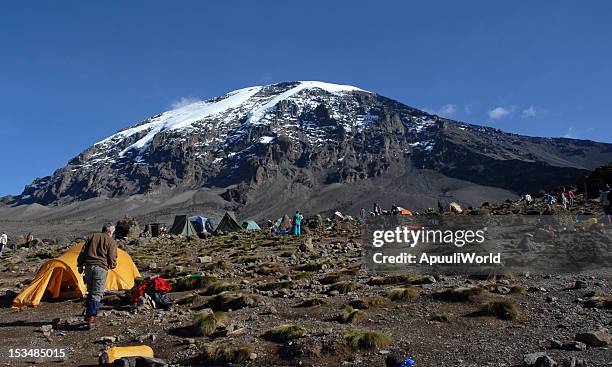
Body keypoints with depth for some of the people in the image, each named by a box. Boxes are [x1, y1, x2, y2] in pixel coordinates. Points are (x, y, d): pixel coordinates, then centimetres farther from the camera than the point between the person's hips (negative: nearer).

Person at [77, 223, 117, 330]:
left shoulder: (92, 237, 16)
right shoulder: (111, 242, 3)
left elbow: (83, 252, 14)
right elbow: (112, 259, -2)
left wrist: (80, 265, 21)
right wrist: (112, 266, 19)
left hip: (88, 266, 5)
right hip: (101, 268, -5)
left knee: (90, 292, 18)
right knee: (97, 294, -3)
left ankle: (88, 316, 21)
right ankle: (91, 318, -9)